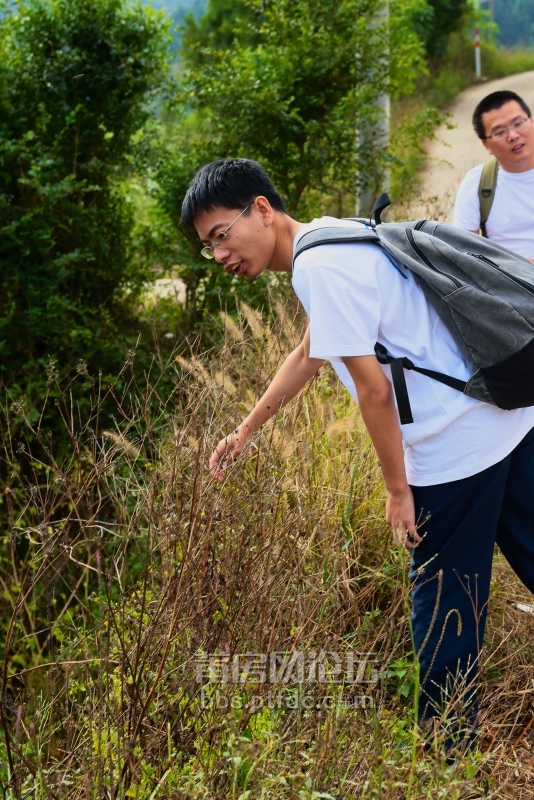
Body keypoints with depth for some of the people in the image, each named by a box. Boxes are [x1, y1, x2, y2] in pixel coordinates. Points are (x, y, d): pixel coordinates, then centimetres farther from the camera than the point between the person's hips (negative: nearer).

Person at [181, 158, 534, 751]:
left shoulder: (321, 269, -17)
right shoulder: (329, 238, 15)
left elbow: (374, 390, -17)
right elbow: (308, 355, 28)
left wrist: (398, 489, -7)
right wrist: (246, 430, 34)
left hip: (458, 446, -9)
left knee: (444, 606, 5)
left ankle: (448, 748, 19)